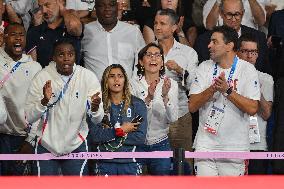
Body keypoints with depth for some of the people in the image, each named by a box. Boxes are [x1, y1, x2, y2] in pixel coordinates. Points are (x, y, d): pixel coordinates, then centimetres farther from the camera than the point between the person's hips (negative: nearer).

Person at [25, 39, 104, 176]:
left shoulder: (88, 77, -10)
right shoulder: (42, 77, -11)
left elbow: (98, 119, -10)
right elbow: (29, 118, -12)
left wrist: (95, 108, -33)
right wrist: (44, 101, -30)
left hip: (76, 145, 0)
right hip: (47, 145, 0)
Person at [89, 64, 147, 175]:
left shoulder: (137, 104, 3)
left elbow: (140, 137, -6)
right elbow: (94, 136, -7)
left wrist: (108, 136, -9)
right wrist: (120, 130, -11)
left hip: (130, 163, 0)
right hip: (105, 163, 0)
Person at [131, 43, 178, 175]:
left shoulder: (171, 84, 0)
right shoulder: (134, 84, -4)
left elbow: (173, 118, -11)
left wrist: (165, 96, -27)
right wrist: (148, 98, -30)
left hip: (160, 144, 2)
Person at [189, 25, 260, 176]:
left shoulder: (247, 69, -1)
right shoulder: (204, 68, 7)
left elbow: (252, 109, -11)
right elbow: (192, 106, -1)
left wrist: (227, 90, -17)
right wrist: (212, 89, -15)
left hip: (234, 147, -2)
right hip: (205, 146, 2)